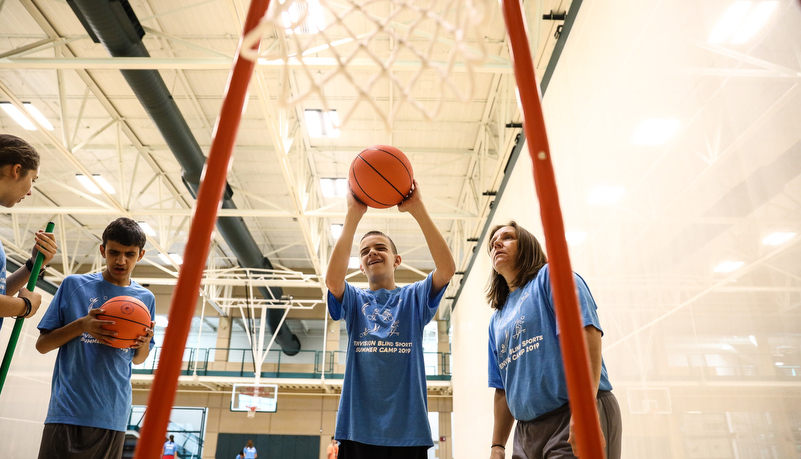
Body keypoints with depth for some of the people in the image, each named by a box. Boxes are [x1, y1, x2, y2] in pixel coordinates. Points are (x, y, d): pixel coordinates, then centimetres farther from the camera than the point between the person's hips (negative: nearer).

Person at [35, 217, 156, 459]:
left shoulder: (145, 298, 7)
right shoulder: (74, 285, 2)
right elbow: (42, 345, 4)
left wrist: (144, 343, -9)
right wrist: (81, 325, -14)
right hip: (67, 411, -2)